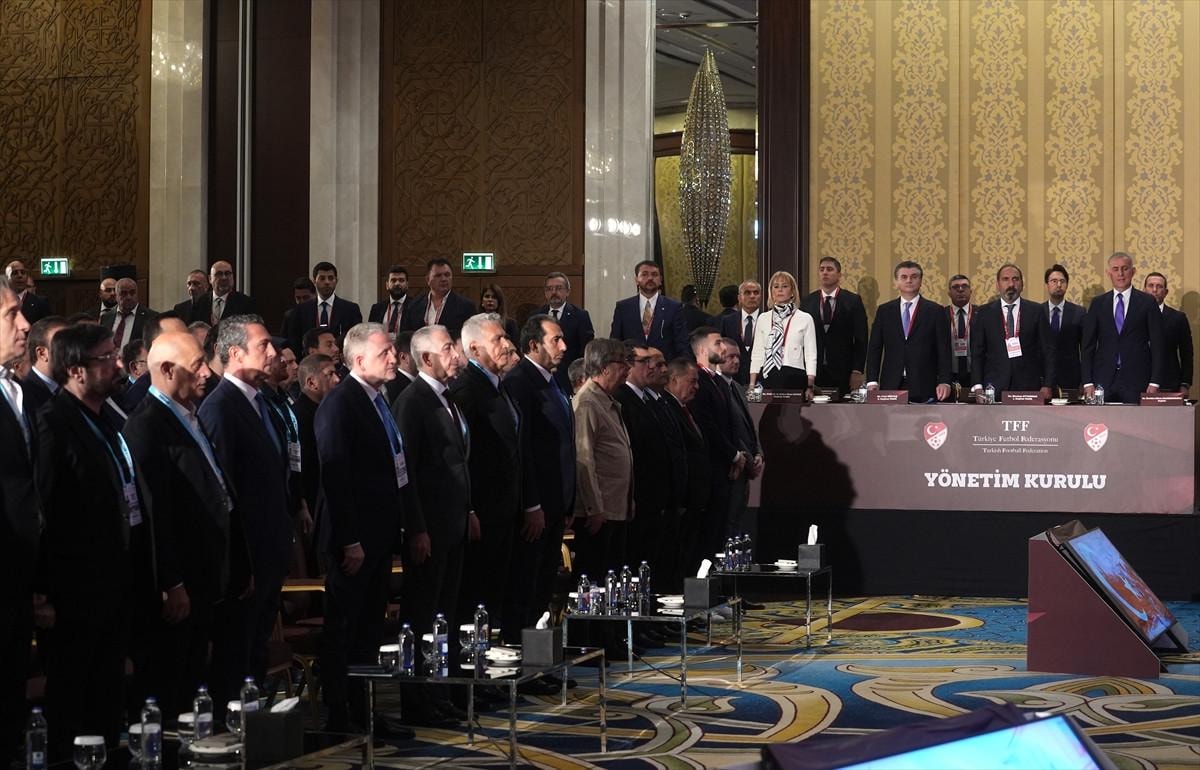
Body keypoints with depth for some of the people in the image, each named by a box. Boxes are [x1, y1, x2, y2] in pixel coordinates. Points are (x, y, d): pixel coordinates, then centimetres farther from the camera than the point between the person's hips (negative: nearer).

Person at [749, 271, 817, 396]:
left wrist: (809, 388, -6)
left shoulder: (805, 319, 4)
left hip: (794, 378, -2)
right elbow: (756, 354, 11)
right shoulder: (763, 319, 12)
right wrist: (752, 385, 3)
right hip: (767, 377, 2)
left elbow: (811, 356, 1)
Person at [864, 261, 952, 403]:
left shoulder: (935, 311, 5)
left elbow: (943, 350, 2)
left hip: (923, 387, -1)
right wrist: (872, 381, -2)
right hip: (891, 386, 2)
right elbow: (874, 348, 9)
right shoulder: (884, 311, 11)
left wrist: (944, 382, -9)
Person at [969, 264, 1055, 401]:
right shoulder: (985, 313, 7)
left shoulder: (1036, 311, 7)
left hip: (1029, 387, 0)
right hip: (994, 388, 0)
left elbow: (1048, 351, 6)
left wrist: (1047, 385, -2)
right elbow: (977, 353, 6)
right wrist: (977, 386, -4)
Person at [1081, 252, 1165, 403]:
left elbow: (1157, 345, 2)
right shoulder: (1097, 303, 10)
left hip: (1136, 381, -1)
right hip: (1103, 380, 1)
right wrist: (1087, 382, -1)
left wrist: (1154, 383, -6)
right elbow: (1088, 345, 8)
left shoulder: (1147, 302, 5)